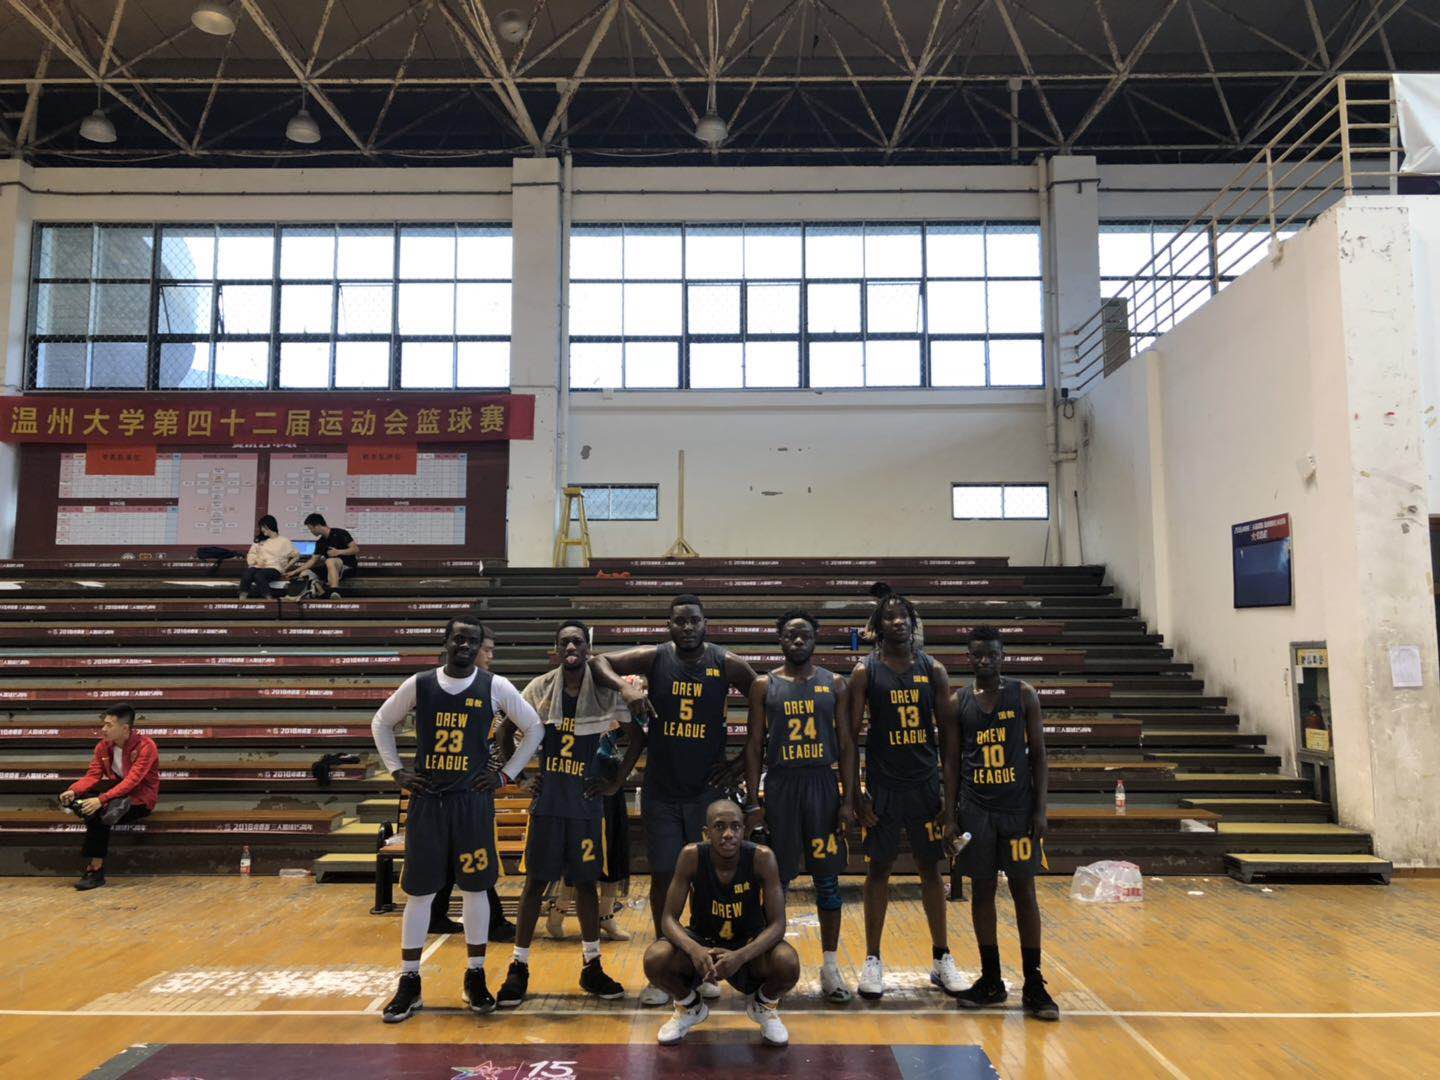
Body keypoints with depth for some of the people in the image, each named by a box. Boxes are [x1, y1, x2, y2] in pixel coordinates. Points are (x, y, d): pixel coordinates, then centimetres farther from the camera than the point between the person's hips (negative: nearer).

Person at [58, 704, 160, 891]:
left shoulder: (145, 746, -20)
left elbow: (131, 781, -28)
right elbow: (93, 775, -3)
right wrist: (73, 791, -23)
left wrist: (101, 800, -38)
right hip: (116, 789, 7)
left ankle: (95, 870, -18)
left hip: (140, 798, -7)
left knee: (98, 815, -30)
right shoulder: (103, 746, 1)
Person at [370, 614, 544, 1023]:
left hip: (473, 801, 0)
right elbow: (381, 722, 13)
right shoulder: (418, 684, -1)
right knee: (419, 891, 5)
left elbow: (534, 730, 6)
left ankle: (475, 978, 22)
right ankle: (409, 983, 18)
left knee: (475, 889, 7)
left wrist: (507, 774, 1)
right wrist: (397, 770, 5)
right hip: (426, 800, 1)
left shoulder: (495, 687, -4)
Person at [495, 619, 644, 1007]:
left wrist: (617, 782, 1)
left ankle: (591, 966, 23)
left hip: (586, 802, 0)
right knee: (535, 883, 4)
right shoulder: (539, 689, -2)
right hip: (547, 801, 0)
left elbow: (637, 737, 4)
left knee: (586, 883, 9)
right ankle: (519, 968, 15)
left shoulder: (606, 692, -4)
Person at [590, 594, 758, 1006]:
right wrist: (624, 686, -25)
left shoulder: (726, 664, -5)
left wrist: (742, 761, -2)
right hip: (660, 790, 0)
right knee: (663, 876, 5)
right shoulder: (654, 658, -4)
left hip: (707, 788, 0)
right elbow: (599, 661, -5)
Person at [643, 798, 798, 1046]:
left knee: (787, 963, -32)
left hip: (750, 944, -1)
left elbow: (777, 924, -23)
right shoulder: (691, 856, -21)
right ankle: (689, 1006, 9)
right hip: (702, 941, 1)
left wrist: (740, 956, -39)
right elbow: (669, 918, -19)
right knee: (655, 959, -28)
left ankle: (764, 1005, 8)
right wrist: (694, 949, -40)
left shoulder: (762, 858, -24)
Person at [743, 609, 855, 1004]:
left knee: (827, 879, 5)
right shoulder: (764, 685, 2)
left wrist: (848, 799, -3)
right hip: (780, 786, -1)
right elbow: (755, 745, 2)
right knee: (776, 879, 6)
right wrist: (753, 802, -3)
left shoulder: (834, 684, 4)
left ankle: (830, 965, 17)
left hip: (823, 786, 1)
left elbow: (846, 744, 4)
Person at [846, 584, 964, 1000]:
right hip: (882, 785, -2)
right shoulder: (865, 672, -3)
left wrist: (950, 795, -1)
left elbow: (948, 735, 3)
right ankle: (873, 960, 16)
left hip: (925, 783, 2)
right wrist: (854, 793, -10)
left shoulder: (933, 670, 3)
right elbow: (851, 735, -4)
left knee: (930, 869, 10)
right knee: (879, 869, 5)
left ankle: (941, 958, 22)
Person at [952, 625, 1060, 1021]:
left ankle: (1034, 985, 11)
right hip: (976, 809, 1)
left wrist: (1040, 808, -6)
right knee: (982, 890, 7)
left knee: (1024, 892, 2)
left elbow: (1038, 754, 1)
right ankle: (991, 981, 19)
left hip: (1018, 808, -1)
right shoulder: (959, 702, 4)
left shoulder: (1024, 695, 0)